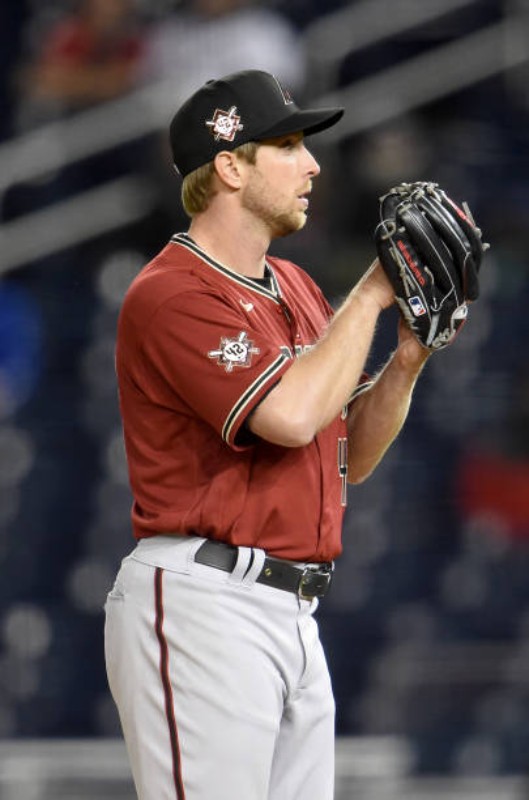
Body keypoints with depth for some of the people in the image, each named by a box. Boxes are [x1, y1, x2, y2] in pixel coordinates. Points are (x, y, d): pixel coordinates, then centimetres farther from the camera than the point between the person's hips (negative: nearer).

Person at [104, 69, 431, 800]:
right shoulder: (172, 294, -11)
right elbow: (291, 414, -24)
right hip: (202, 604, -9)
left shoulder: (296, 288, 17)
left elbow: (352, 457, 20)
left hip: (292, 618, 9)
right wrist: (370, 295, -11)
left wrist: (408, 358, 3)